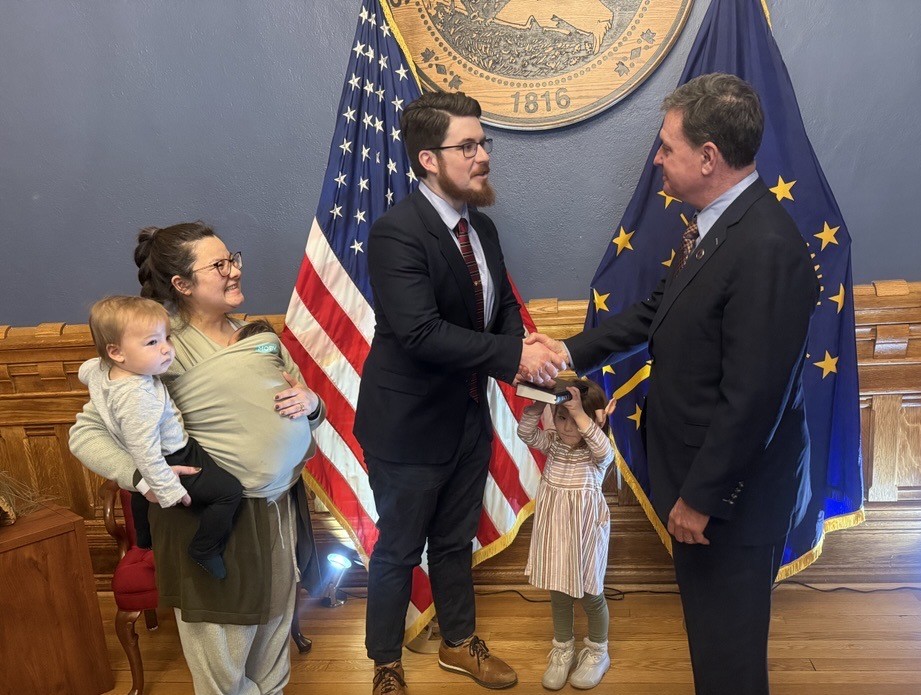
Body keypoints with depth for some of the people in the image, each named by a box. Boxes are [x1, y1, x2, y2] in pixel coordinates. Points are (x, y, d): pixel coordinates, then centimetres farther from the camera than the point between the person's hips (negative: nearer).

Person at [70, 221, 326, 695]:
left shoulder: (259, 336, 5)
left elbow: (302, 419, 13)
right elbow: (86, 432, -9)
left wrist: (311, 404, -9)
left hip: (281, 508, 5)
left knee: (274, 630, 23)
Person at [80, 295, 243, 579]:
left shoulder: (99, 369, -10)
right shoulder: (138, 397, -39)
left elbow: (84, 370, 16)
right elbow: (147, 453, -35)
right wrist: (168, 490, -26)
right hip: (173, 463, -10)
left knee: (142, 492, 38)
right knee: (229, 491, -8)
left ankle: (144, 540, 65)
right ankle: (205, 550, 8)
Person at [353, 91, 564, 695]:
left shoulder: (482, 227, 4)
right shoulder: (396, 232, -22)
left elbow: (504, 304, 11)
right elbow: (420, 333, -31)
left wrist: (519, 344, -11)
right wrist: (513, 355, -29)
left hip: (468, 415, 7)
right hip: (410, 423, -7)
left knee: (456, 540, 24)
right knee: (399, 550, 13)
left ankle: (460, 642, 47)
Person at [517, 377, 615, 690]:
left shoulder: (601, 452, -14)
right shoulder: (553, 442, -2)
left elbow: (602, 448, -37)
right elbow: (526, 433, -13)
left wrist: (580, 414, -46)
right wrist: (536, 406, -28)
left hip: (585, 529, -4)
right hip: (554, 527, 4)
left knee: (590, 594, 12)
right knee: (558, 592, 16)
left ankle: (597, 652, 34)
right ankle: (562, 651, 34)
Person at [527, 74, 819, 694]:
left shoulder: (767, 248, -28)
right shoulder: (712, 225, 2)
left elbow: (751, 399, -27)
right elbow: (659, 312, 12)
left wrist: (700, 497, -18)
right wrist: (573, 352, 9)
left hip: (733, 491, -9)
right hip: (697, 469, 9)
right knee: (707, 624, 28)